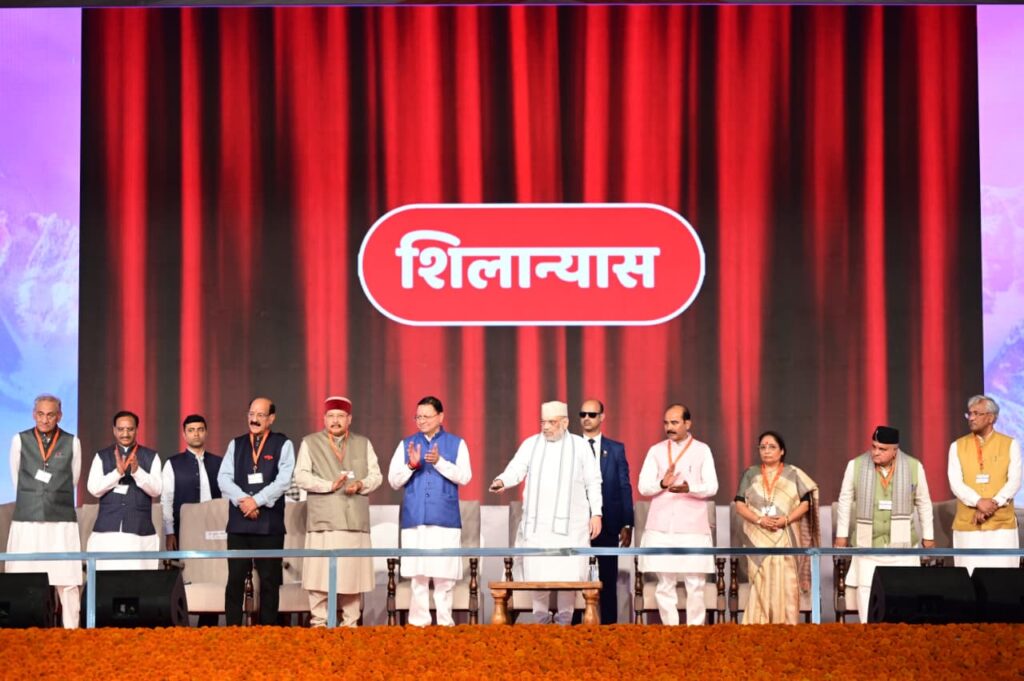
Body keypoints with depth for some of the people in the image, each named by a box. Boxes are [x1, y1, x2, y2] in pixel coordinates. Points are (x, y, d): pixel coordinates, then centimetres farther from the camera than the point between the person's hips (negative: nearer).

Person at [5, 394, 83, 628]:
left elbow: (73, 482, 12)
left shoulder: (72, 443, 4)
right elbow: (16, 481, 13)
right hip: (27, 521, 0)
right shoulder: (20, 440, 6)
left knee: (67, 582, -4)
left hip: (62, 521, 0)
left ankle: (71, 632, 0)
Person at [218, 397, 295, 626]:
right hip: (238, 521, 2)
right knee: (235, 579, 0)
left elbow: (284, 480, -8)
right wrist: (242, 500, -13)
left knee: (269, 580, 1)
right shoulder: (236, 444, 13)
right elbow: (223, 477, 3)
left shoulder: (283, 444, 4)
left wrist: (257, 500, -15)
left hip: (270, 523, -2)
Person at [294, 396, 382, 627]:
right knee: (320, 574, -8)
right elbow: (301, 476, 0)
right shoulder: (310, 443, 10)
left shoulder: (363, 444, 18)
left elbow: (376, 476, 12)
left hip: (355, 520, 2)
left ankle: (350, 624, 7)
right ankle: (318, 624, -3)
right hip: (324, 520, -2)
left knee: (353, 574, 1)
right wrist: (330, 485, -13)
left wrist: (360, 485, -9)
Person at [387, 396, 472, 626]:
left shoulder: (456, 443, 7)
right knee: (418, 574, 0)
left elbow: (465, 477, -5)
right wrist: (411, 465, -10)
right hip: (414, 519, 1)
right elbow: (393, 481, 7)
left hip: (445, 519, -1)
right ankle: (418, 622, 5)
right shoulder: (406, 444, 11)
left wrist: (440, 462, -17)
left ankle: (445, 622, 4)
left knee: (445, 575, -2)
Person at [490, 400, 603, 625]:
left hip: (570, 523, -1)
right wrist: (502, 481, -26)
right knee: (537, 574, -1)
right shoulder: (530, 444, 7)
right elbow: (516, 470, -4)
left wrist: (596, 514, 1)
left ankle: (564, 620, 8)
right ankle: (540, 619, 10)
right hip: (537, 523, 1)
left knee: (569, 573, -3)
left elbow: (593, 482, 7)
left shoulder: (580, 446, 6)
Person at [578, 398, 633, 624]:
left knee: (608, 579, 3)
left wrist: (627, 525, -1)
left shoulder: (616, 449, 7)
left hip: (607, 523, 0)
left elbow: (624, 488, 5)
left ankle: (608, 624, 7)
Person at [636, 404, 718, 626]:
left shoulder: (702, 450, 6)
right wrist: (662, 483, -18)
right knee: (665, 585, 0)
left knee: (695, 585, -3)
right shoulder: (656, 451, 10)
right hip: (661, 528, 1)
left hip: (693, 528, -1)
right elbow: (643, 486, 2)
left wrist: (688, 488, -22)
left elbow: (712, 487, -2)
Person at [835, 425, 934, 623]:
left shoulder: (913, 467, -2)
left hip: (901, 542, 0)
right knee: (866, 589, -4)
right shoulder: (856, 466, -3)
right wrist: (841, 534, 8)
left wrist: (928, 536, 12)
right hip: (868, 542, 0)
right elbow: (845, 501, 7)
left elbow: (924, 503, 8)